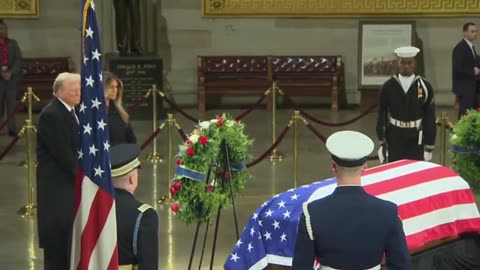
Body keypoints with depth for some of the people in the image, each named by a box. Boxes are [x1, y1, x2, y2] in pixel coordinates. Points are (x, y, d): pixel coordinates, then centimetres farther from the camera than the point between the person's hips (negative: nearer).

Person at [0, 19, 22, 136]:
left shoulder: (13, 43, 8)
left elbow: (18, 60, 2)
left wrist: (10, 72, -11)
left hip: (12, 77, 1)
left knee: (11, 104, -1)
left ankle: (12, 129, 0)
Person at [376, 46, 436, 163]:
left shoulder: (425, 86, -5)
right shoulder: (388, 87, -4)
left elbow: (430, 118, -3)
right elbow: (381, 115, 1)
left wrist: (429, 146, -3)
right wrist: (382, 142, 1)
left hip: (416, 139, 0)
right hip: (394, 138, 0)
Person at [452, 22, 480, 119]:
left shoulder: (471, 46, 14)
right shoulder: (460, 48, -16)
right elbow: (457, 69, -23)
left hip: (472, 86, 9)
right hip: (464, 87, -9)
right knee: (465, 114, -7)